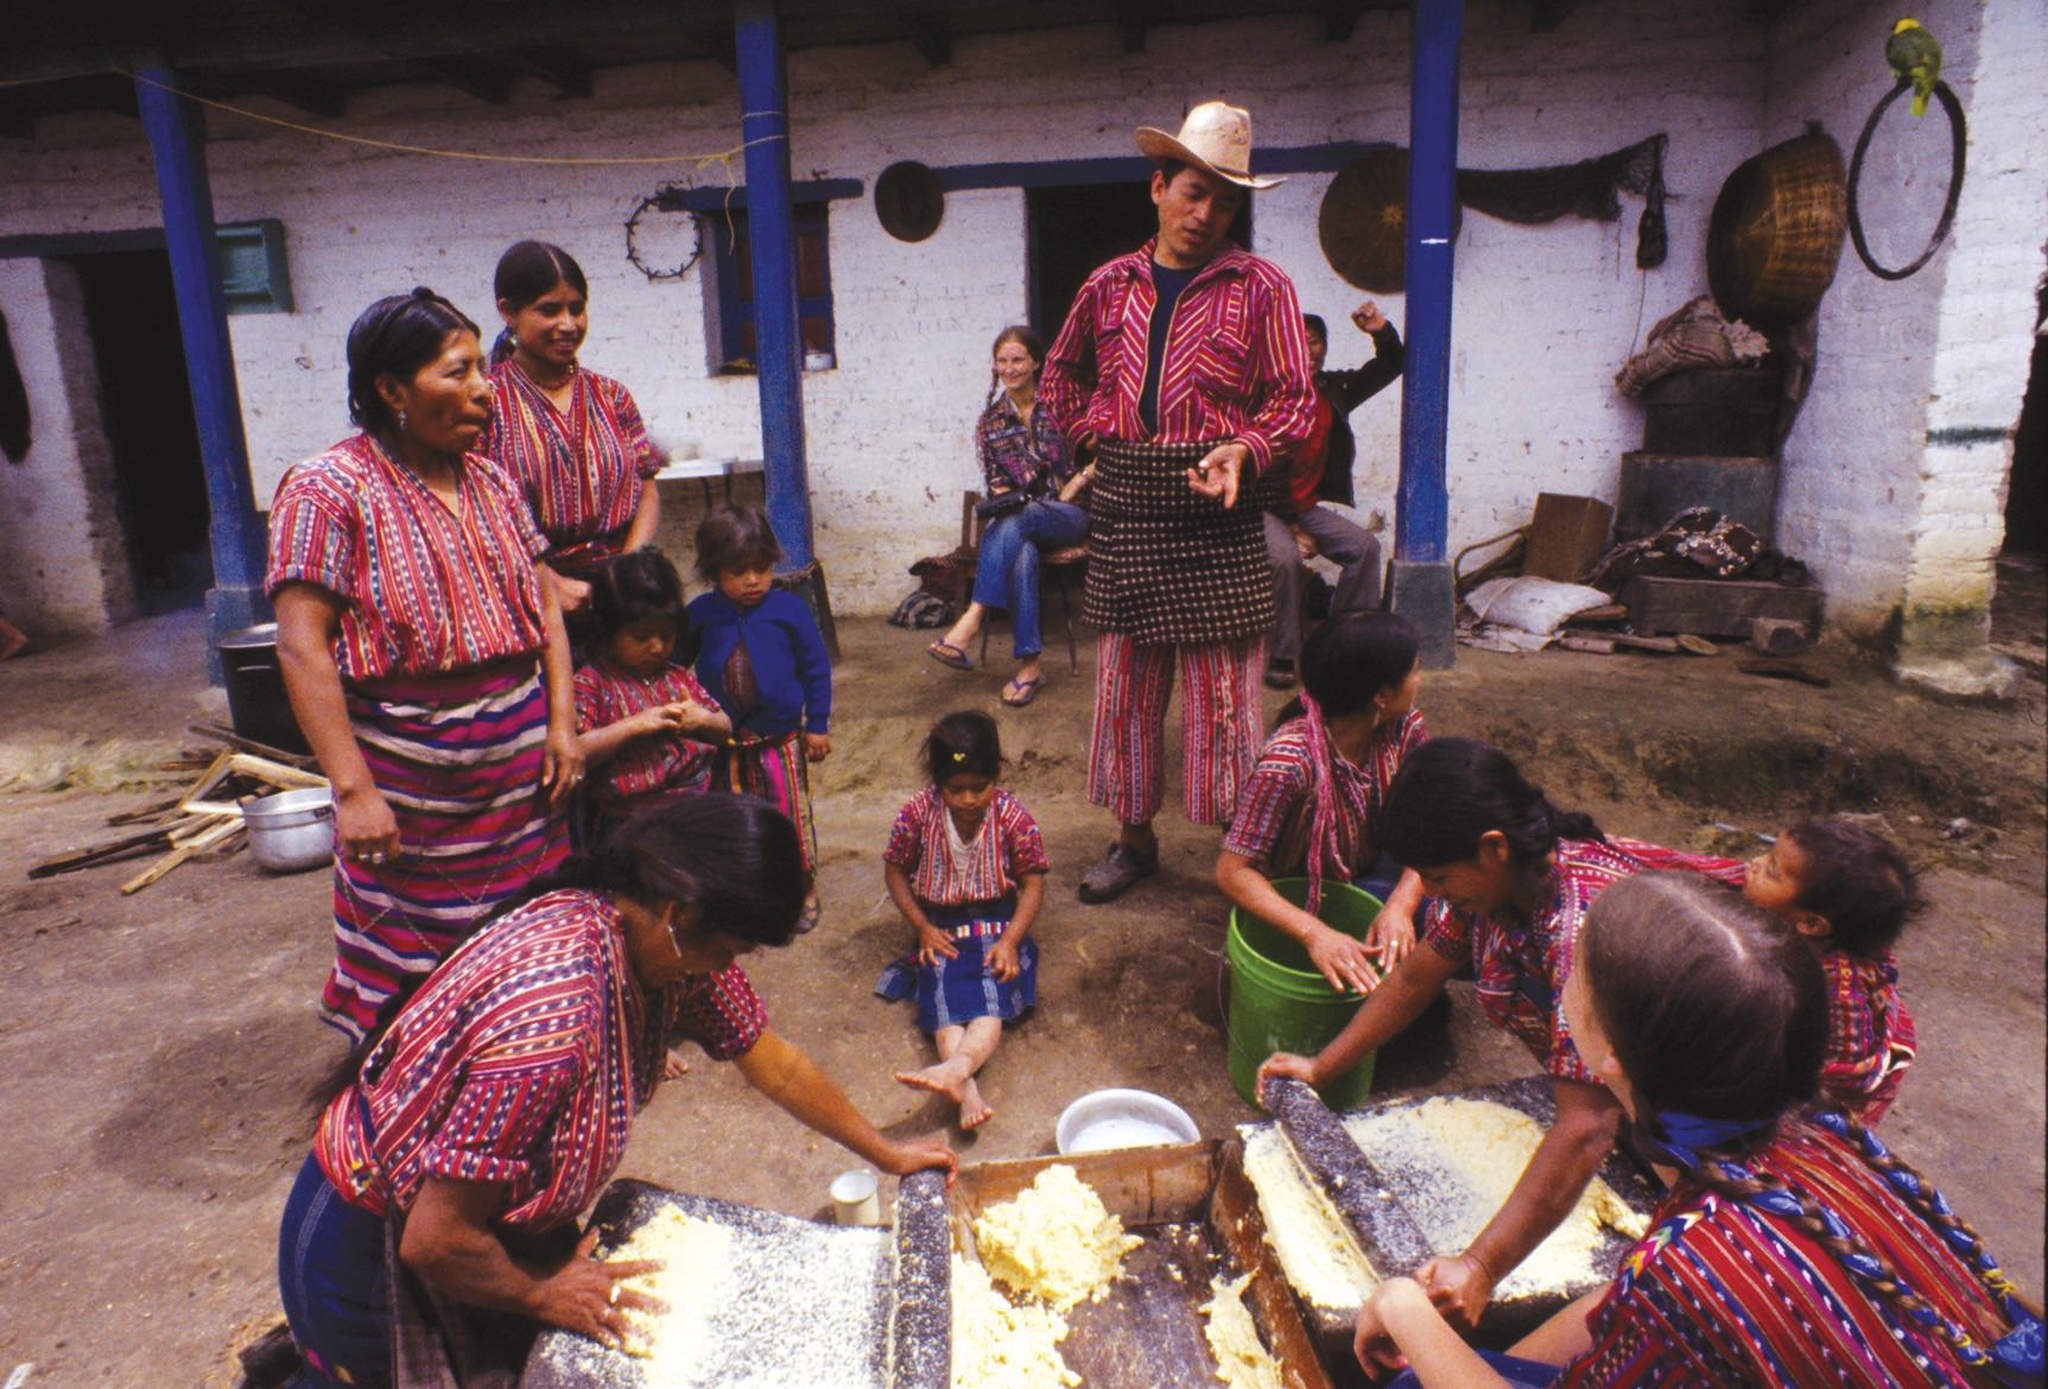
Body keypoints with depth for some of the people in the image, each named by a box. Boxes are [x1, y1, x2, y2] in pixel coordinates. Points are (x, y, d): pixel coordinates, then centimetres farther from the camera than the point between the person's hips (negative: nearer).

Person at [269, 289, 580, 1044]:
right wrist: (352, 789, -21)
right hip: (412, 769, -5)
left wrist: (561, 722, 1)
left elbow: (545, 604, 10)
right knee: (413, 963, 7)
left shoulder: (489, 479, 8)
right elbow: (301, 647, -16)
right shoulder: (330, 490, -10)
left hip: (521, 756, 5)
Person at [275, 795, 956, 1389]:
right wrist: (542, 1294, -12)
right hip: (368, 1247, -7)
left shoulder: (668, 940, -14)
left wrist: (887, 1153, 8)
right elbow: (436, 1241, -29)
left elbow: (773, 1062, 0)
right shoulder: (553, 1022, -39)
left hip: (484, 1210, 7)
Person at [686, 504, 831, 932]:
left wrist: (817, 726, -2)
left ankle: (804, 888, 27)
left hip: (781, 737, -2)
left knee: (790, 813, 9)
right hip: (722, 742, 2)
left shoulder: (788, 609, -11)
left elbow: (816, 668, -3)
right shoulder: (700, 614, -7)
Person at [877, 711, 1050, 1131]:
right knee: (944, 1003, -27)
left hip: (997, 925, 0)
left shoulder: (1012, 816, -11)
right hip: (941, 930, 1)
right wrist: (922, 928, -6)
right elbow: (895, 871, 3)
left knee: (993, 1004, -29)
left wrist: (1010, 940, -19)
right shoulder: (917, 813, -10)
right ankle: (966, 1088, -48)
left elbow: (1033, 884, -6)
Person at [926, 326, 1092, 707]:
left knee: (1014, 523, -37)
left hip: (1068, 514, -1)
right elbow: (993, 480, 13)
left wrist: (1071, 490, -10)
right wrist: (1004, 498, -8)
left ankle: (972, 619, -40)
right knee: (1021, 555, -37)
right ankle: (1029, 664, -36)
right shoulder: (990, 421, 11)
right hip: (1017, 521, 2)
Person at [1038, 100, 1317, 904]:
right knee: (1125, 678, 10)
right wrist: (1096, 436, 11)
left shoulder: (1261, 288, -1)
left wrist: (1245, 450, -21)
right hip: (1125, 504, 4)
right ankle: (1134, 838, 25)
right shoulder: (1110, 286, 11)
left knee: (1222, 686, -2)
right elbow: (1061, 377, 25)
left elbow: (1293, 399, -2)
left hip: (1214, 507, -4)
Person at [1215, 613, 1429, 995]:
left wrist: (1400, 905, -33)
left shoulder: (1404, 727, -12)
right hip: (1299, 903, -6)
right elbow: (1232, 871, -30)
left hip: (1370, 882, 6)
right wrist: (1314, 932, -46)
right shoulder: (1291, 761, -32)